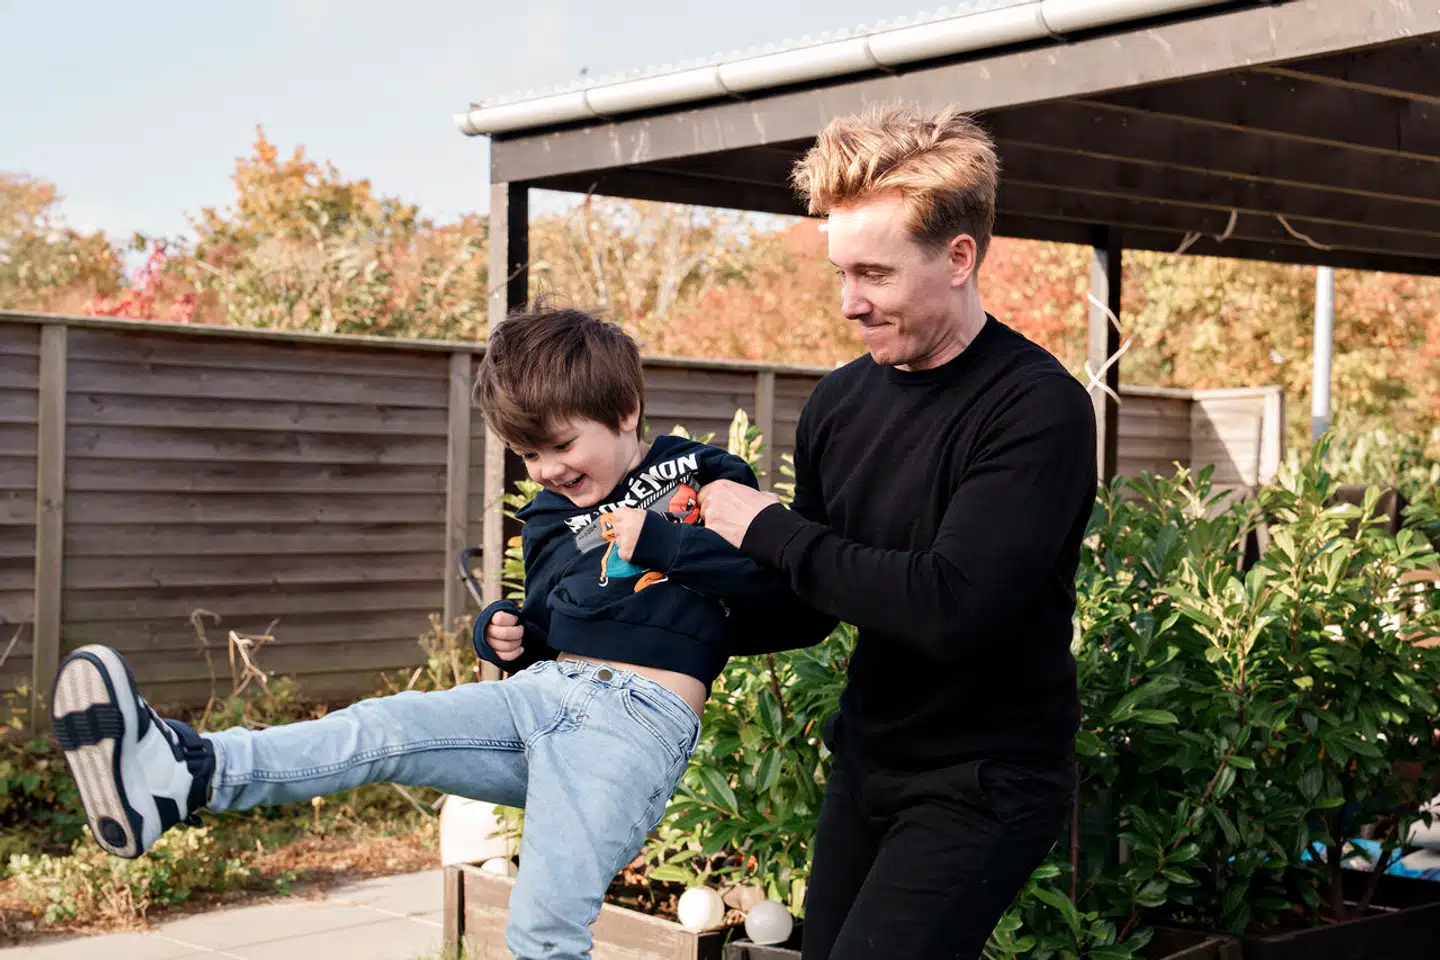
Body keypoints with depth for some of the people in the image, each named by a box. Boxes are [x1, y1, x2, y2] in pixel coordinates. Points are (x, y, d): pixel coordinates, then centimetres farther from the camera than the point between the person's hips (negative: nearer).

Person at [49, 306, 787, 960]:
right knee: (377, 731, -17)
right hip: (541, 689, 6)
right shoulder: (549, 518, 22)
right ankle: (186, 775, -32)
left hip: (640, 719, -5)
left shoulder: (699, 477, 4)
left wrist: (656, 540, -14)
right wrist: (508, 636, 11)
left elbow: (771, 564, -8)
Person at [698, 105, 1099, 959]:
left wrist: (769, 529, -19)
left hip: (985, 785, -7)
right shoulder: (841, 403, 1)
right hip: (866, 766, 7)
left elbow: (950, 607, -29)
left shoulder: (1038, 410, -18)